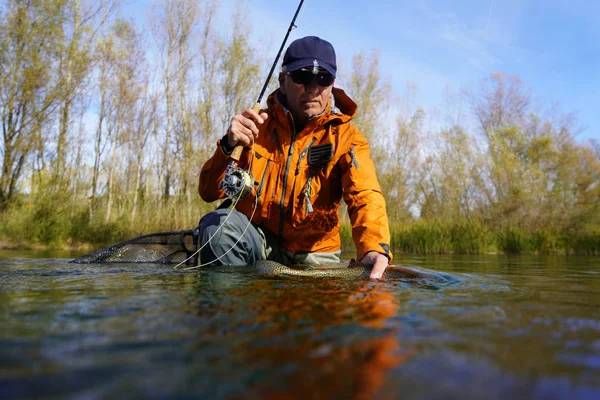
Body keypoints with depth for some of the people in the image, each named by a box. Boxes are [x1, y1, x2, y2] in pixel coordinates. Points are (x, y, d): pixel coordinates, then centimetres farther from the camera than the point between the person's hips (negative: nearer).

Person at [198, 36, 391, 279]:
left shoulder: (346, 137, -5)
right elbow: (209, 192, -6)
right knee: (217, 224, -24)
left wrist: (374, 248, -43)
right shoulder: (257, 124, 0)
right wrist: (228, 146, -25)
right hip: (256, 239, 1)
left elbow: (365, 196, -22)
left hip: (314, 252, 0)